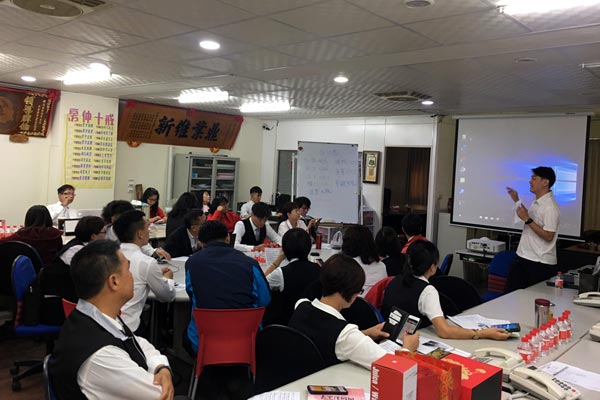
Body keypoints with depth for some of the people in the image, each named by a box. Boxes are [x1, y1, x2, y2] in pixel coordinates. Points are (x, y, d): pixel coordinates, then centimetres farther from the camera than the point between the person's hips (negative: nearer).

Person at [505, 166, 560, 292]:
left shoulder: (550, 207, -18)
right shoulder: (536, 202, 10)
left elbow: (548, 236, -22)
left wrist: (527, 219, -23)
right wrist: (517, 200, 25)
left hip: (540, 263, -9)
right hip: (523, 257, 9)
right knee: (511, 294, 10)